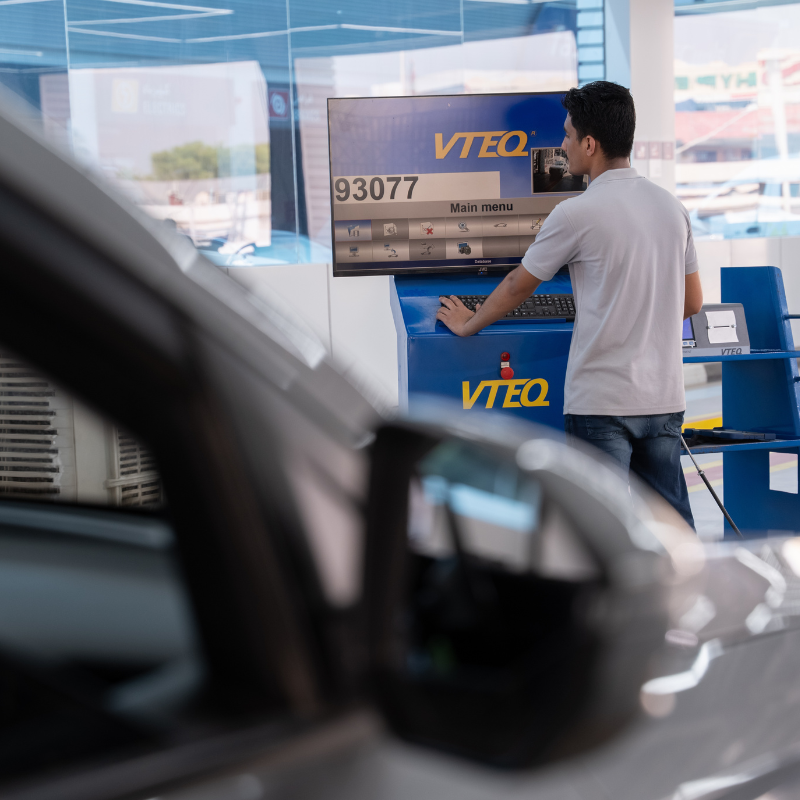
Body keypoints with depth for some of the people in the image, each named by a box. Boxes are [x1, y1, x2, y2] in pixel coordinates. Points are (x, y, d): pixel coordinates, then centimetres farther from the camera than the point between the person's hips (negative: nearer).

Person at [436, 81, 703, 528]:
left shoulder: (578, 214, -12)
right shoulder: (672, 207, 8)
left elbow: (518, 287, 1)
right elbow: (693, 302, 15)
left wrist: (468, 324, 17)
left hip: (603, 403, -6)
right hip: (665, 398, 6)